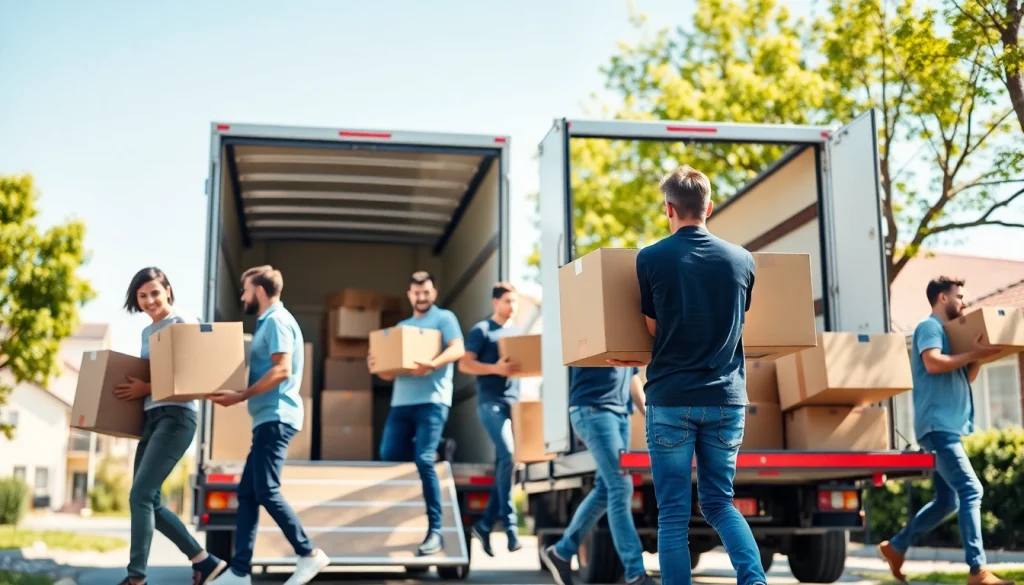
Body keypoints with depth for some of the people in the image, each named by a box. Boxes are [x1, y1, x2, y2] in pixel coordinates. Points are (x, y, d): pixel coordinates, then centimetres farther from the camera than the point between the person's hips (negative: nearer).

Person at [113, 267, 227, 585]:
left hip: (175, 416, -9)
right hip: (152, 418, 9)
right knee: (149, 501, 8)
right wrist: (133, 388, 6)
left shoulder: (183, 322, -5)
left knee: (140, 495, -14)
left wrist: (147, 388, -15)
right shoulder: (147, 332, 20)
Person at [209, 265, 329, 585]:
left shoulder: (277, 320, -10)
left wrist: (241, 396, -20)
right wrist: (240, 394, 21)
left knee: (266, 492, -10)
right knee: (247, 492, 7)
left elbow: (281, 370, -20)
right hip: (268, 418, 10)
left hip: (276, 417, -10)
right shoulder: (268, 322, 20)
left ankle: (309, 554, -2)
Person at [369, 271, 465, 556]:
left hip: (432, 399, -6)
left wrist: (432, 364, -29)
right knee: (389, 453, -5)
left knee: (424, 461, -14)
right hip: (402, 400, 6)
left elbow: (458, 349, -12)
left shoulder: (444, 318, 5)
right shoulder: (401, 326, 23)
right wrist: (377, 365, -2)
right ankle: (428, 454, 25)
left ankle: (435, 532, -8)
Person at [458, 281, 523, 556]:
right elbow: (464, 364, -8)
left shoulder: (516, 332, 19)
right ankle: (510, 525, -15)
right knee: (507, 455, -19)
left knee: (503, 463, 4)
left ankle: (485, 525, 12)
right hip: (491, 401, -7)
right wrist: (496, 368, -22)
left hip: (513, 402, 7)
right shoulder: (482, 330, -1)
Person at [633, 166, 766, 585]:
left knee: (674, 513, 4)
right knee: (719, 501, 16)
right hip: (726, 398, 3)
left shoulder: (650, 259, -5)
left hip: (670, 398, -3)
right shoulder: (742, 260, 4)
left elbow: (653, 328, 5)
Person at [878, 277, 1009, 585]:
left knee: (947, 501, 11)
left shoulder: (947, 331, 23)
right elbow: (933, 363, -23)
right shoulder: (929, 327, -5)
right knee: (970, 491, -16)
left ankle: (896, 547, 20)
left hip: (947, 426, 10)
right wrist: (973, 353, -18)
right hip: (938, 425, -10)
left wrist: (978, 353, 9)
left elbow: (967, 376, 24)